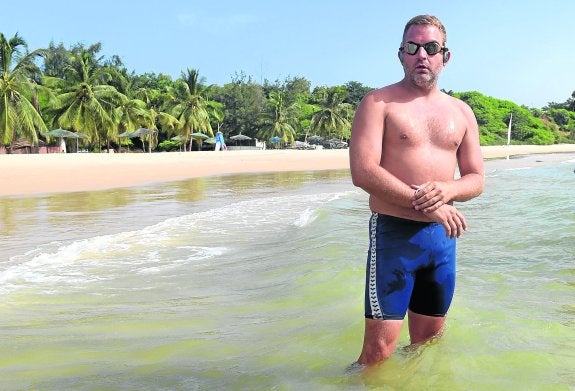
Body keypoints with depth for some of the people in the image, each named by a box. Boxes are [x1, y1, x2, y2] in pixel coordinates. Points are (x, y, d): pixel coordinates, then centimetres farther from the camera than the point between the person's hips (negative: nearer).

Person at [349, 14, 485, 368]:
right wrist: (421, 201, -17)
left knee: (429, 342, 16)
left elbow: (476, 180, 11)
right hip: (393, 233, -5)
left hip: (442, 236, 6)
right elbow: (362, 171, -15)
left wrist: (446, 190, -12)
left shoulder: (461, 112, 13)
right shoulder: (378, 103, -3)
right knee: (379, 349, -7)